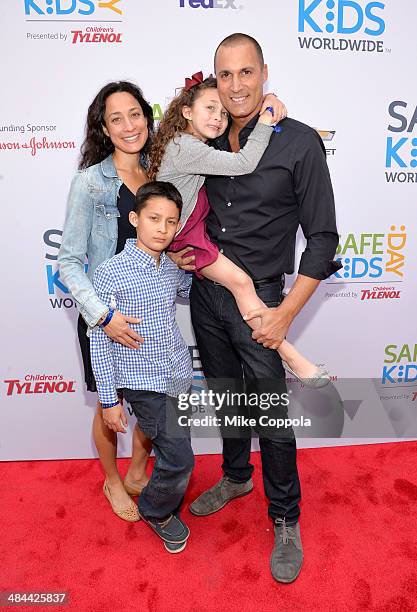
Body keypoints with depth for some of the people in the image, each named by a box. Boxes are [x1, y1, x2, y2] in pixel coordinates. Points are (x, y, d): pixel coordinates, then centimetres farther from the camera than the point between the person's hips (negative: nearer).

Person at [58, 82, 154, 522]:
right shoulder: (89, 182, -13)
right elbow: (69, 261, -13)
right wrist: (103, 316, -23)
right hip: (105, 319, -4)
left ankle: (137, 475, 44)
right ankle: (112, 482, 42)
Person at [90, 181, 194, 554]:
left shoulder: (174, 269, 2)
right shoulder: (110, 273, -15)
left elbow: (193, 293, 26)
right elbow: (99, 339, -12)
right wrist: (109, 398, -9)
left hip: (179, 376, 6)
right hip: (143, 383, -6)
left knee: (175, 454, 20)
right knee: (179, 458, -5)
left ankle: (164, 506, 48)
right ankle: (156, 510, 26)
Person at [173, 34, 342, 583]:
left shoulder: (300, 142, -9)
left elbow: (323, 238, -10)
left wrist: (285, 313, -17)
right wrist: (181, 249, -3)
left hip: (259, 300, -5)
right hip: (205, 293, 5)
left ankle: (286, 522, 28)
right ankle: (236, 477, 46)